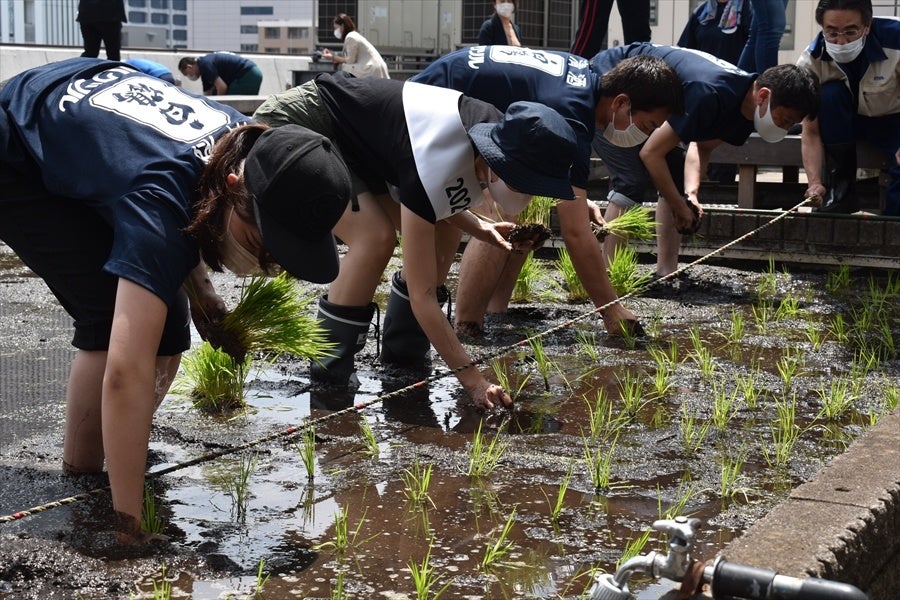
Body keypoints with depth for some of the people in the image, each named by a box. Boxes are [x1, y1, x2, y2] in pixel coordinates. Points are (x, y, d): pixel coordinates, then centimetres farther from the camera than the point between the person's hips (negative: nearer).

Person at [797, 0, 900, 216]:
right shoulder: (811, 62, -23)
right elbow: (811, 131, -20)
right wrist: (815, 182, -34)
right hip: (848, 121, 3)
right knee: (830, 93, -30)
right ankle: (839, 186, -18)